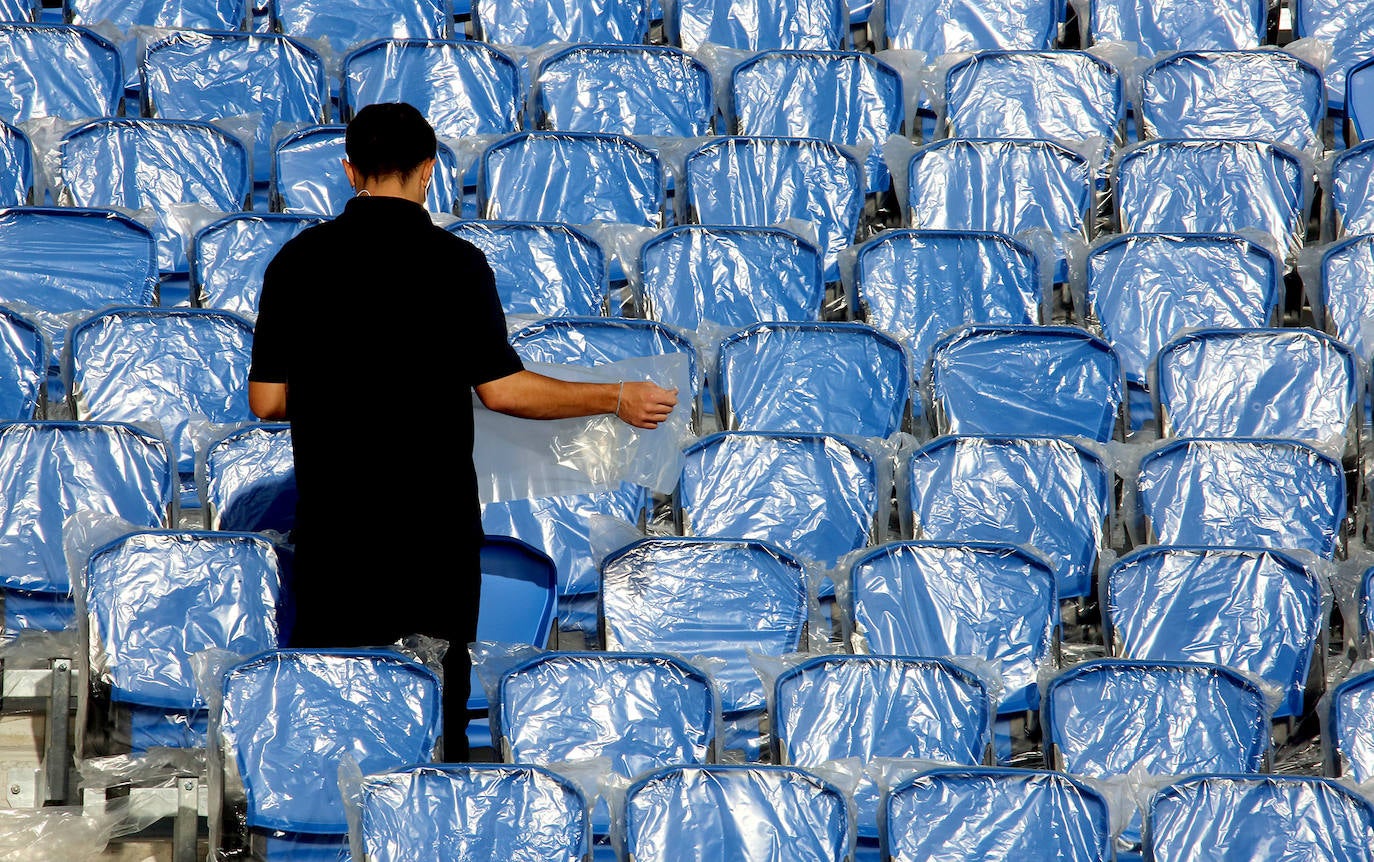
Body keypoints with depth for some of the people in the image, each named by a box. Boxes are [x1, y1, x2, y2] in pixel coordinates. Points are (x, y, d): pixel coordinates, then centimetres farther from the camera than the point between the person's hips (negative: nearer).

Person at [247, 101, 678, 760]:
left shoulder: (298, 260, 0)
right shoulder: (455, 262, -7)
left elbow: (265, 401, 2)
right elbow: (502, 389, -9)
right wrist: (617, 399, 2)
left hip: (331, 526, 2)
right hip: (435, 527, -2)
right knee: (437, 706, 8)